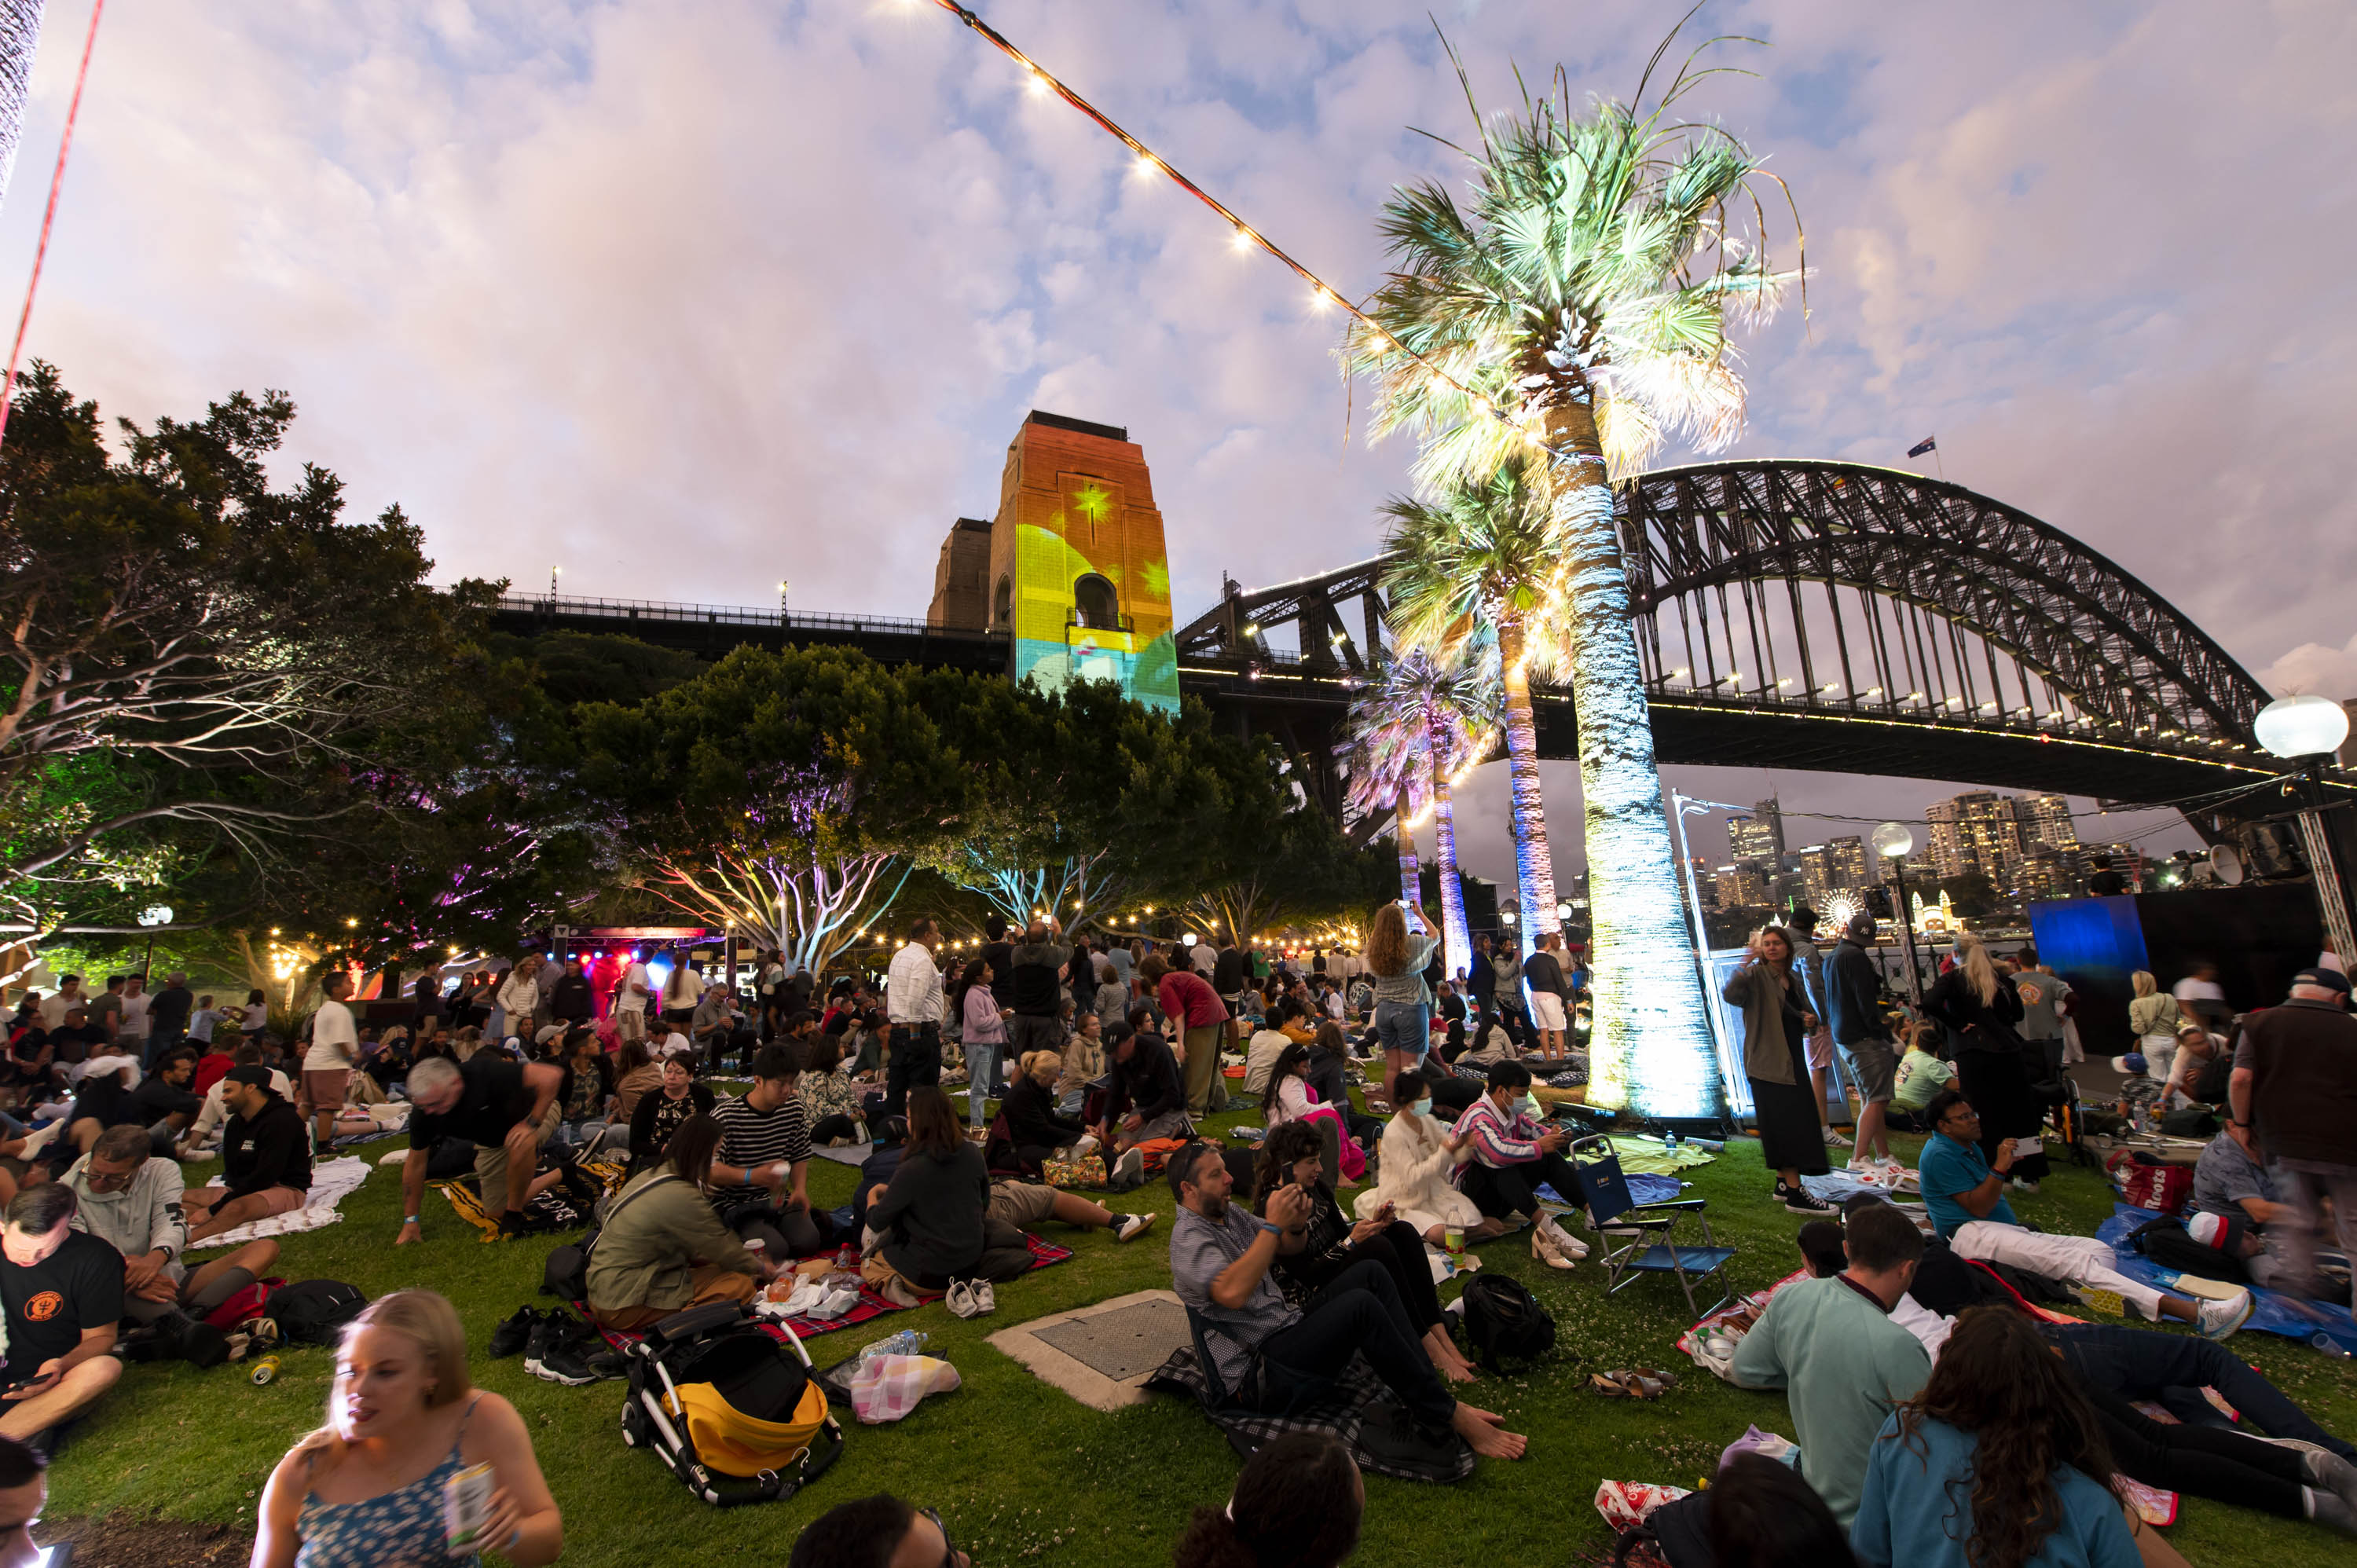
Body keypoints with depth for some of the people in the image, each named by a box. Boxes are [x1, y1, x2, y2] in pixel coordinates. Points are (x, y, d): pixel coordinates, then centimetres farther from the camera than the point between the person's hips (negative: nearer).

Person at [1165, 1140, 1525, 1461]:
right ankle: (1448, 1417, -13)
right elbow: (1232, 1292, -35)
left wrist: (1294, 1223, -7)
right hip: (1258, 1376, -10)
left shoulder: (1229, 1213, 12)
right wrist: (1273, 1225, -28)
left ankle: (1434, 1394, -7)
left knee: (1370, 1272, -4)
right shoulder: (1189, 1237, -17)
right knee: (1362, 1306, -27)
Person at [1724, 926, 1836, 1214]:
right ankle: (1795, 1193, -6)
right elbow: (1730, 995, -30)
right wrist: (1745, 964, -39)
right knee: (1789, 1124, -9)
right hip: (1768, 1060, -8)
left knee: (1792, 1123, 13)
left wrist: (1811, 1020, 3)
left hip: (1793, 1059, 8)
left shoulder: (1793, 980, 14)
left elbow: (1805, 1014, 26)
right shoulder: (1756, 975, -9)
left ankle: (1783, 1184, 24)